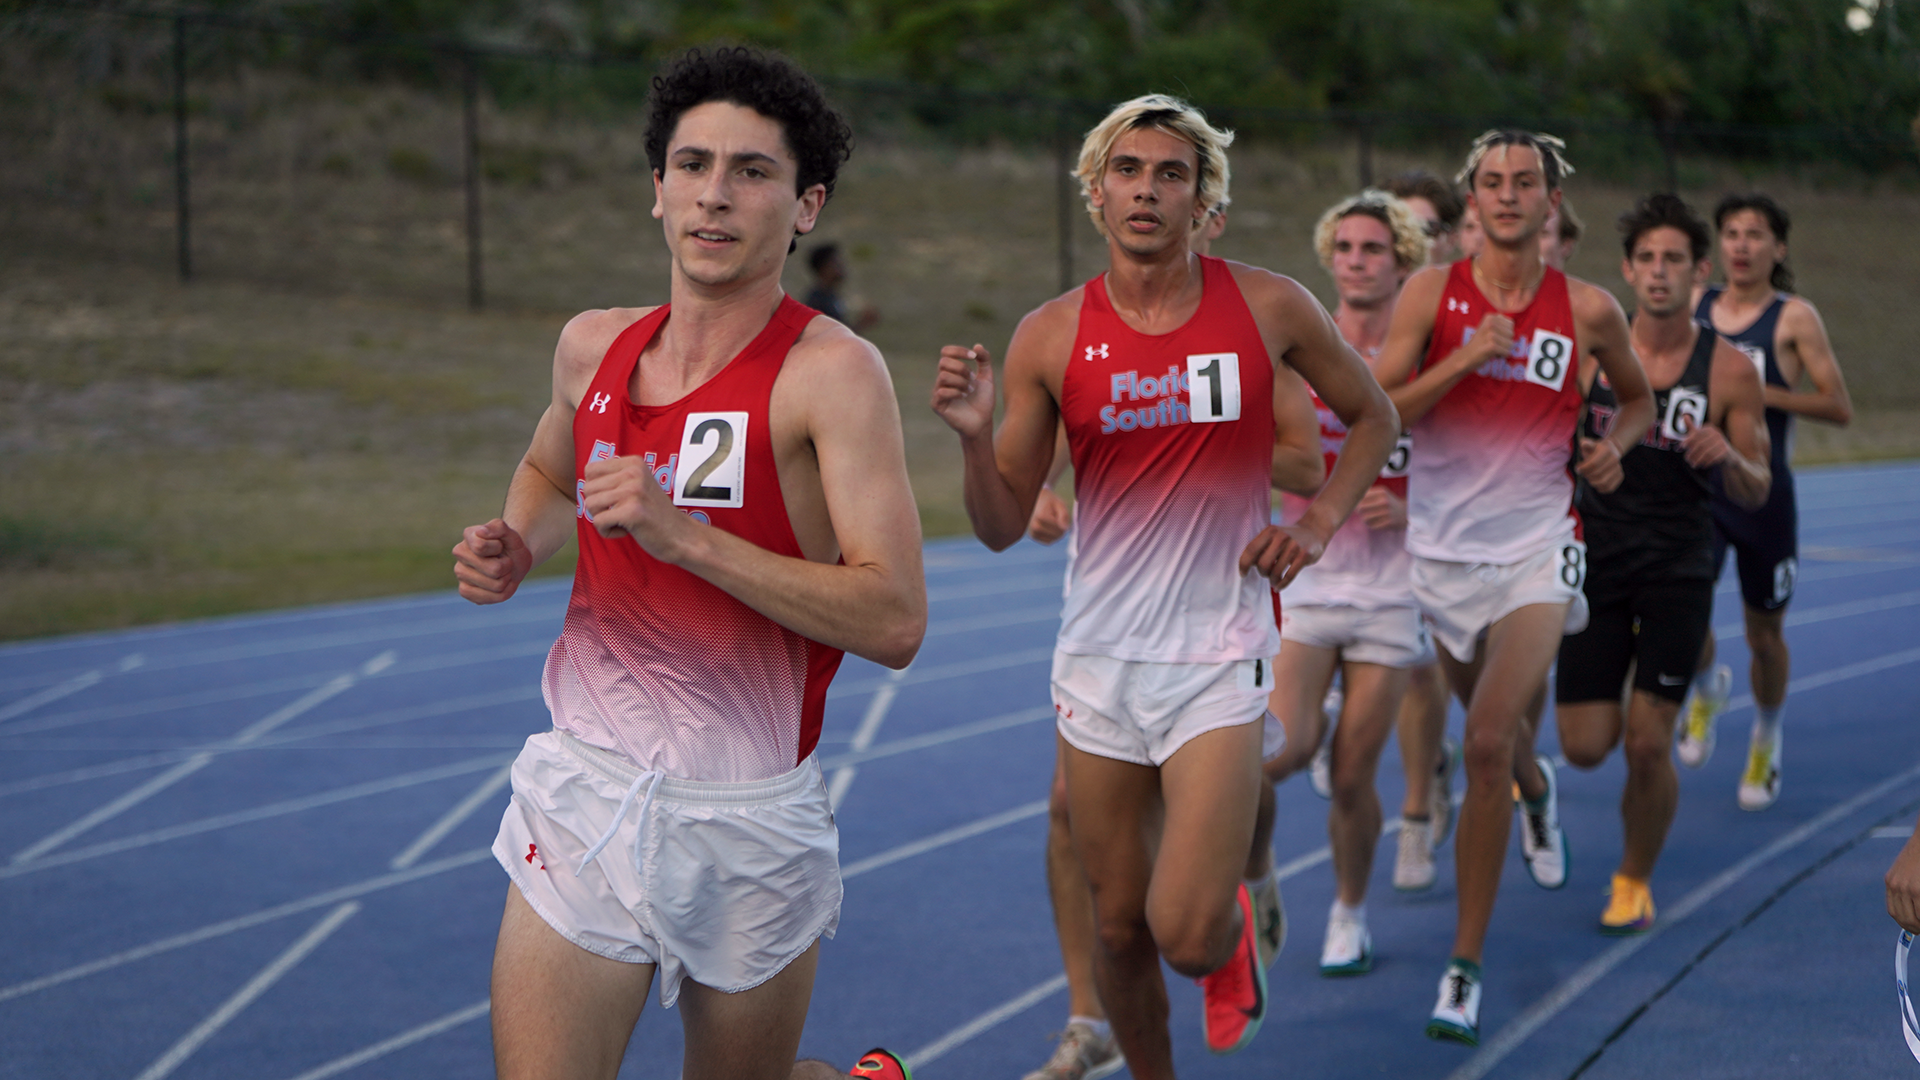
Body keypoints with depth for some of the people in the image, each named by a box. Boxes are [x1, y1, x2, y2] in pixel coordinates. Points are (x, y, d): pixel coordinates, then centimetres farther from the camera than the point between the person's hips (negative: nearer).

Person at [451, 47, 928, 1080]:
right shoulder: (592, 346, 4)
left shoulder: (831, 372, -14)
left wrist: (684, 535, -27)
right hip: (582, 792, 4)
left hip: (750, 821, -3)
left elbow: (894, 623, -22)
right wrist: (513, 548, 6)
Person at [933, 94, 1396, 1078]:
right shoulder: (1050, 339, -3)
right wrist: (974, 435, -17)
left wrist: (1319, 522, -1)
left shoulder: (1269, 309, -4)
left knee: (1185, 932, -12)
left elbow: (1372, 417, 14)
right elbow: (1003, 527, 1)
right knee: (1118, 925, 10)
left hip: (1218, 655, -2)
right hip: (1099, 657, 2)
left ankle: (1234, 935, 24)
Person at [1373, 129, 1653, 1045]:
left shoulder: (1588, 310, 0)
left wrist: (1614, 446, -1)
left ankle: (1465, 969, -11)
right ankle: (1538, 794, 60)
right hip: (1442, 548, 2)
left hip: (1537, 549, -2)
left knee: (1487, 745, -18)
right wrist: (1463, 359, -21)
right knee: (1495, 736, 20)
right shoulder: (1433, 293, -3)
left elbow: (1638, 397, 19)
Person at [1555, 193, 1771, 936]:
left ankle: (1635, 881, 19)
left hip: (1678, 571, -2)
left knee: (1648, 746, -6)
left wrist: (1729, 458, -21)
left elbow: (1756, 494, -1)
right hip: (1597, 562, 2)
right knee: (1584, 748, 0)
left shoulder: (1729, 370, -5)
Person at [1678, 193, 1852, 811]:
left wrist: (1759, 393, -20)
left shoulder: (1794, 318, -5)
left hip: (1764, 493, -2)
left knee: (1764, 631, 9)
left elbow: (1839, 408, -9)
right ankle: (1708, 691, 16)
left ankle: (1765, 744, 34)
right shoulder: (1694, 307, 6)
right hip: (1698, 487, 2)